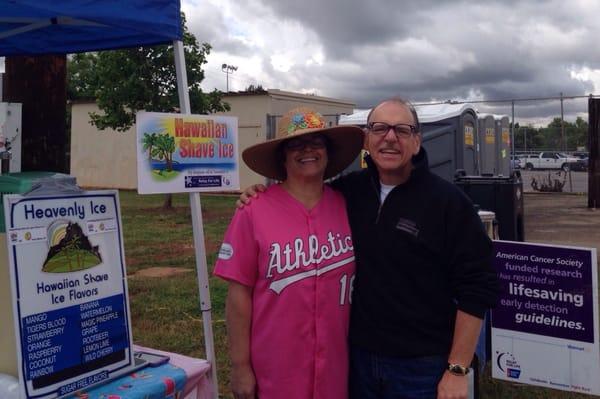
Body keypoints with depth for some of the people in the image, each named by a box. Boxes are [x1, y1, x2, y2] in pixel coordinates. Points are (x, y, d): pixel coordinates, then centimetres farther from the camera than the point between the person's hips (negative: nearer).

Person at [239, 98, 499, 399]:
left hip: (422, 365, -4)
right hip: (357, 355, 4)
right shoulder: (349, 190, 1)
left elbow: (477, 289, -11)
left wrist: (458, 370, -12)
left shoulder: (449, 201, -11)